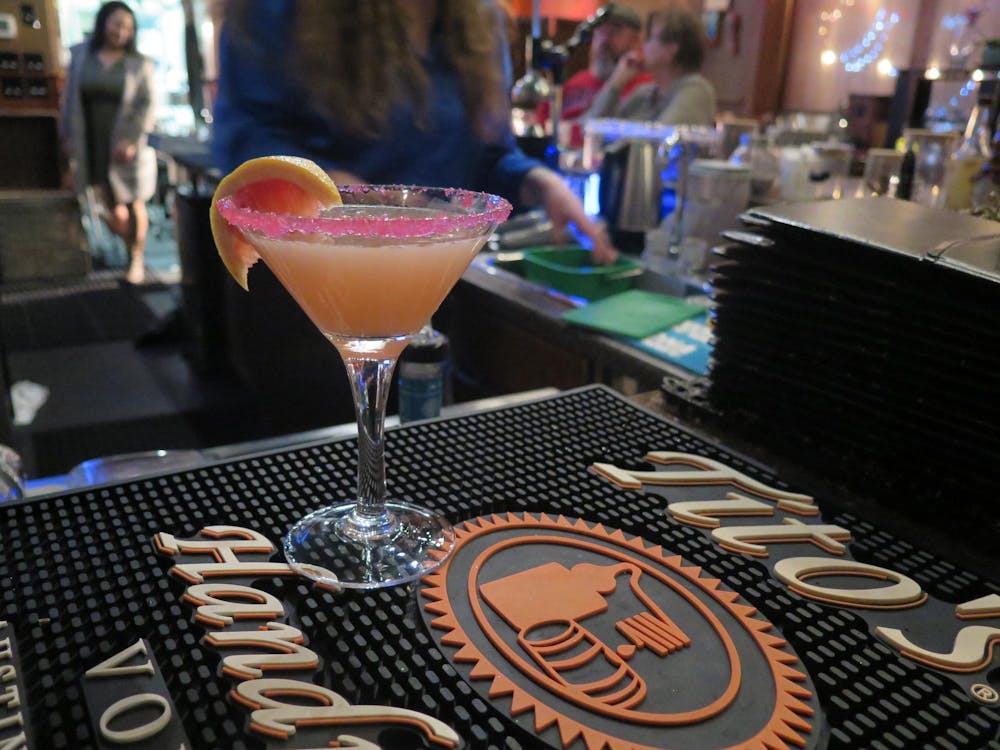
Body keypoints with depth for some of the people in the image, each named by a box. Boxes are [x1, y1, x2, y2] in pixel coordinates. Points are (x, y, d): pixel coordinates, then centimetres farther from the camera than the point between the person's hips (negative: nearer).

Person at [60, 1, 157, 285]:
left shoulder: (139, 63, -5)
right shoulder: (80, 54, 4)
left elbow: (145, 106, -8)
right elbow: (70, 96, 8)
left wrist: (131, 142, -17)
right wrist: (67, 135, 4)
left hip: (125, 144, -3)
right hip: (92, 142, 3)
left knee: (133, 204, 2)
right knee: (108, 202, 5)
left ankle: (137, 261, 12)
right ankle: (132, 247, 25)